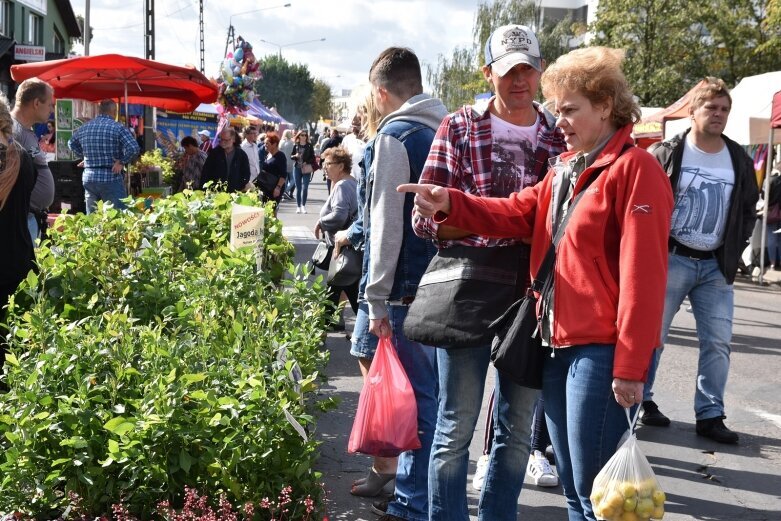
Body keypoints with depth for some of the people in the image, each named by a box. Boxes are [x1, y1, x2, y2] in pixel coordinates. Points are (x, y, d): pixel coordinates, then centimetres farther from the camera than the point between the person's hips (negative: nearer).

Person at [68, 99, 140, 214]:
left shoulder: (84, 128, 9)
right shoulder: (118, 128, -9)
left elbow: (71, 143, 26)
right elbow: (134, 149, -21)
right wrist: (122, 162, -8)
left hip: (88, 178, 6)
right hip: (111, 178, -5)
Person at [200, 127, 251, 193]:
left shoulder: (242, 155, 3)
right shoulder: (214, 153, 3)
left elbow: (246, 174, 10)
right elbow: (205, 174, 4)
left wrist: (241, 189, 0)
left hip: (235, 193, 0)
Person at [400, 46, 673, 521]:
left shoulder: (634, 168, -13)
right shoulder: (566, 168, 15)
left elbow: (643, 275, -19)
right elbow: (515, 214, 5)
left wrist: (630, 366, -21)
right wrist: (450, 204, -11)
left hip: (602, 350, -9)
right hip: (559, 343, 9)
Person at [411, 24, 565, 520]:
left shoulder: (560, 135, 7)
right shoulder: (458, 128, -1)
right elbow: (425, 218, -6)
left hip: (534, 297, 3)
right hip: (468, 293, -3)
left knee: (518, 427, 14)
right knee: (456, 427, 4)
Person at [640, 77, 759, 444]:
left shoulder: (739, 161, 8)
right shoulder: (667, 154, -4)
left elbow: (749, 211, 17)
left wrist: (733, 253, 6)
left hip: (715, 266, 4)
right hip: (672, 260, -4)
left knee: (718, 342, 2)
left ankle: (710, 415, 10)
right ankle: (640, 401, 18)